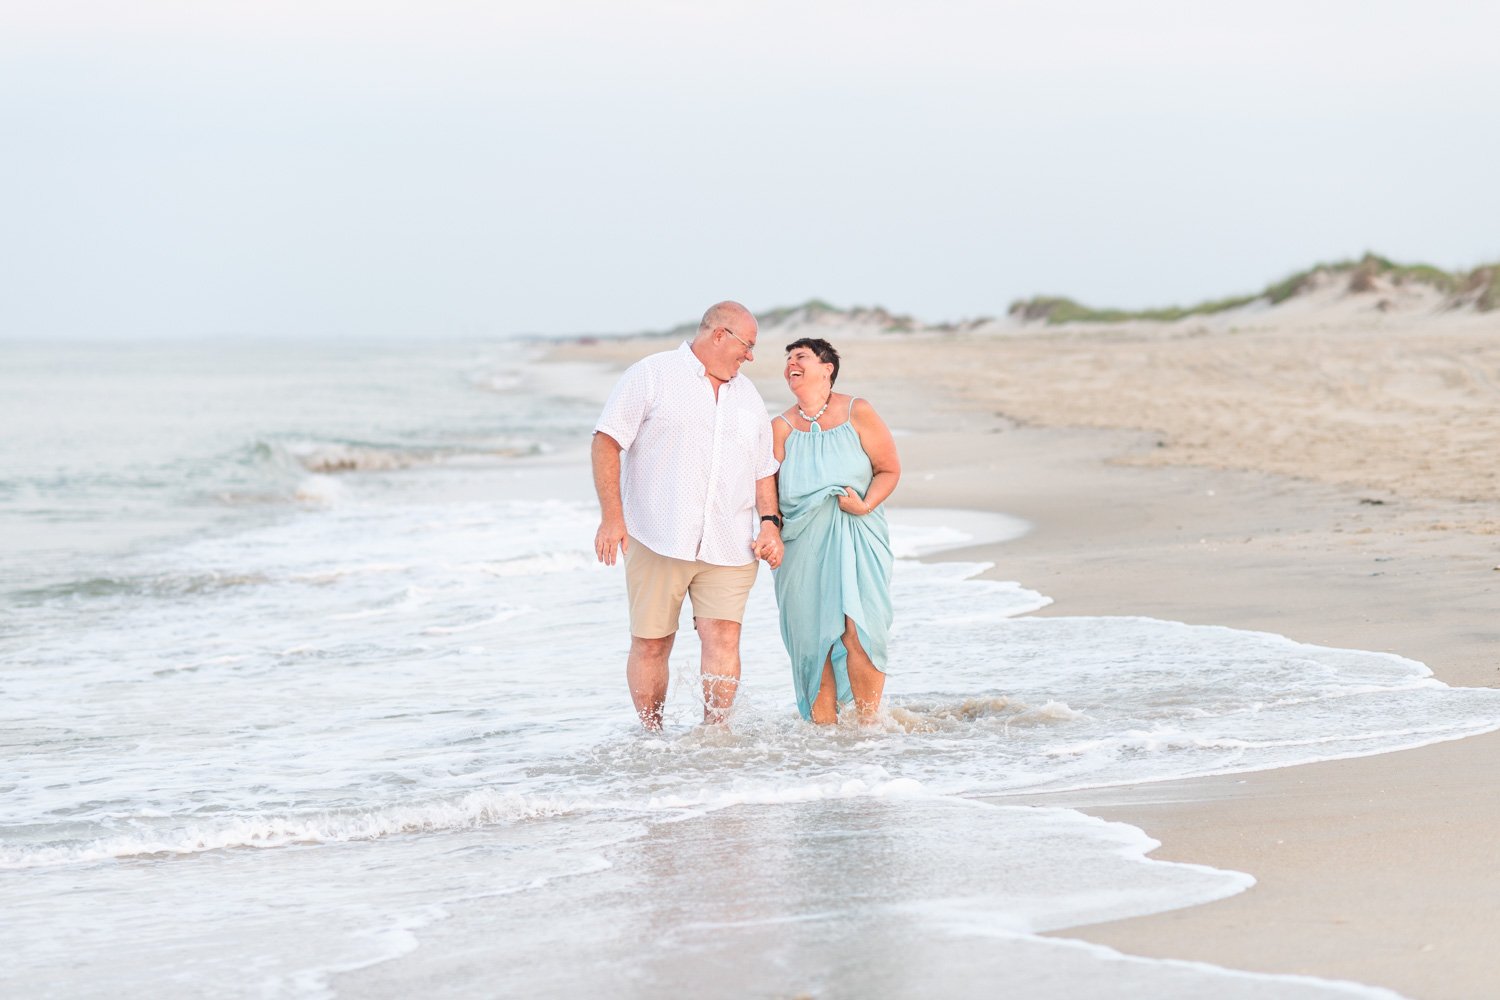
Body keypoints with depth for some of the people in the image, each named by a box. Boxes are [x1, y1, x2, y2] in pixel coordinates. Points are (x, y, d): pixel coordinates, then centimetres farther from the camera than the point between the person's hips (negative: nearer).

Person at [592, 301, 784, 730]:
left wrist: (770, 522, 8)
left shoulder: (748, 396, 20)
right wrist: (612, 515, -14)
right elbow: (606, 442, -5)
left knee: (723, 639, -10)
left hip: (729, 546, 4)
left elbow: (764, 470, 25)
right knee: (651, 644, 1)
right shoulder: (651, 376, 1)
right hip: (656, 540, -4)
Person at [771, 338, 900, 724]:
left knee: (859, 630, -14)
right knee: (812, 635, -2)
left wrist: (867, 504, -12)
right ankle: (823, 726, 6)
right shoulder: (781, 428, 7)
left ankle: (869, 722, -3)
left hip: (857, 538, -2)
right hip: (802, 544, 2)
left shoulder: (858, 414, 2)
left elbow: (889, 468, 4)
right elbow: (767, 489, 4)